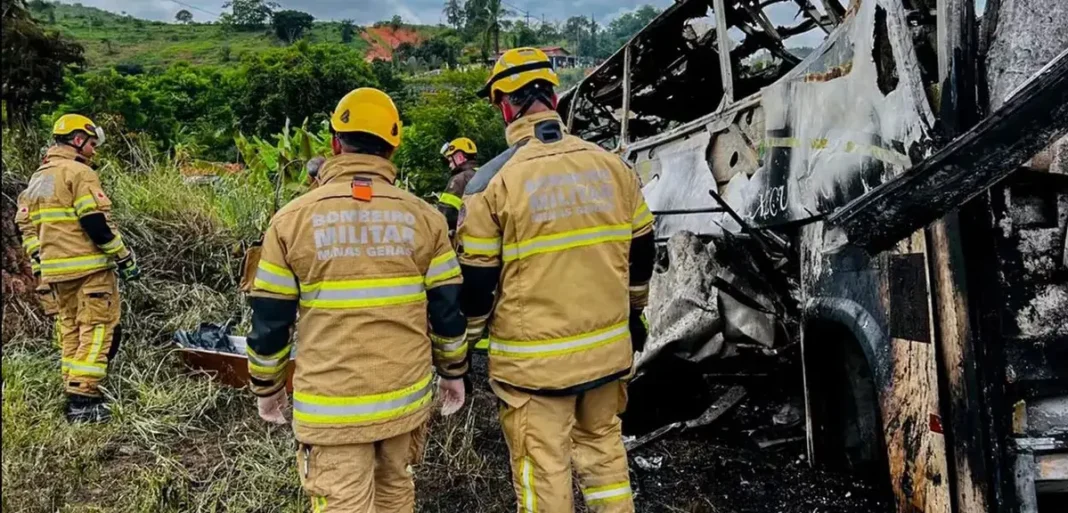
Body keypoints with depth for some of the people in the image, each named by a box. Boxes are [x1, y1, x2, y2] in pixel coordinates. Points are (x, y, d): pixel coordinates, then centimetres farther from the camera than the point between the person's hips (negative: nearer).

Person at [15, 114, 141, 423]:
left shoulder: (37, 179, 19)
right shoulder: (79, 173, -8)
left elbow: (25, 226, 18)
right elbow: (96, 223, -17)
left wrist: (39, 266, 20)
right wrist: (125, 257, -11)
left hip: (55, 270, 8)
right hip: (88, 267, -8)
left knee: (69, 332, 15)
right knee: (96, 330, -5)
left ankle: (74, 396, 19)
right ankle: (83, 399, -9)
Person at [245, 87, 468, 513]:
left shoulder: (293, 218, -6)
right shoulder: (423, 216, -2)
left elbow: (270, 320, -2)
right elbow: (447, 309, 2)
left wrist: (266, 386, 14)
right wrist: (453, 370, 17)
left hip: (331, 403, -2)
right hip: (406, 395, 3)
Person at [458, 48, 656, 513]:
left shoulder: (493, 180, -12)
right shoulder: (612, 166, 1)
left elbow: (476, 280, -8)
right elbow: (641, 251, 11)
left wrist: (464, 345, 7)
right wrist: (634, 312, 25)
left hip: (534, 357, -4)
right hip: (607, 347, 5)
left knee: (543, 474, 10)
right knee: (603, 449, 23)